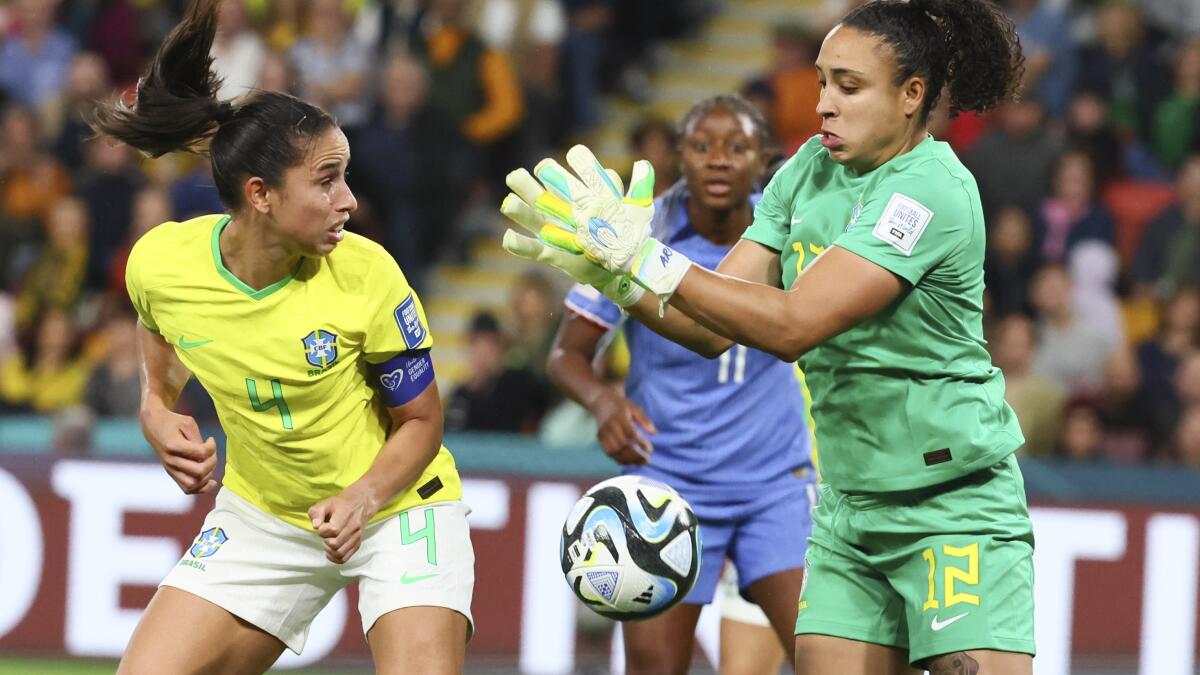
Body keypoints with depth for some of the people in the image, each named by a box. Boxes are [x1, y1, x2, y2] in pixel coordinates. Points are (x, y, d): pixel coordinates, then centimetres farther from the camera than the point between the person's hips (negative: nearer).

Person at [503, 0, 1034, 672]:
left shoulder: (933, 190, -18)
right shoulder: (811, 168, 6)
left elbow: (792, 325, -26)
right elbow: (711, 329, 4)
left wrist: (644, 257, -26)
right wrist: (613, 272, -13)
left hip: (955, 508, -7)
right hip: (849, 508, 7)